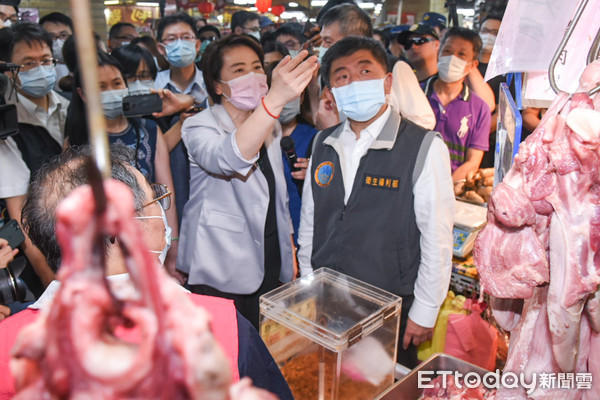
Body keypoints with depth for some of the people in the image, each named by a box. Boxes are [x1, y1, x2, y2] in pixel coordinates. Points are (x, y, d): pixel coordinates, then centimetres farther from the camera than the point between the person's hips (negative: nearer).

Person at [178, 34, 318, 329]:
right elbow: (228, 159, -38)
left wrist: (290, 251, 16)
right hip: (220, 273, -5)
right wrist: (274, 100, -50)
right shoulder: (199, 127, -13)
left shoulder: (269, 127, 8)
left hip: (270, 263, 6)